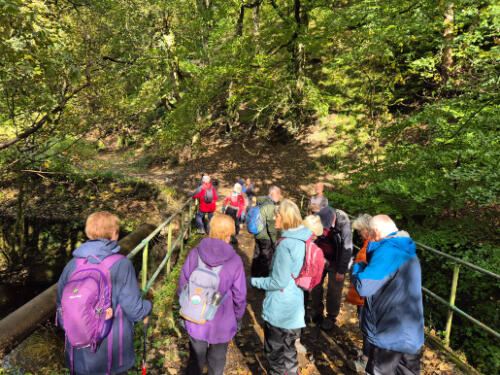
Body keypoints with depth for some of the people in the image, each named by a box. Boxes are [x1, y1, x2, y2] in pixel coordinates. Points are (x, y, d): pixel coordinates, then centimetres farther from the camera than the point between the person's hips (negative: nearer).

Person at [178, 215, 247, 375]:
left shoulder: (195, 254, -15)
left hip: (196, 321, 2)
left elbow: (183, 286, -5)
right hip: (222, 325, -2)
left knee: (195, 361, 26)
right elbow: (239, 296, -10)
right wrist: (238, 318, 9)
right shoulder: (234, 261, -20)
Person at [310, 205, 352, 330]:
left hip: (336, 263, -3)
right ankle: (316, 312, 36)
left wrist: (341, 270, -13)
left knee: (334, 292, 8)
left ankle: (331, 317, 31)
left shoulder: (343, 224, -26)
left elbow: (347, 248, -17)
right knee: (315, 286, 13)